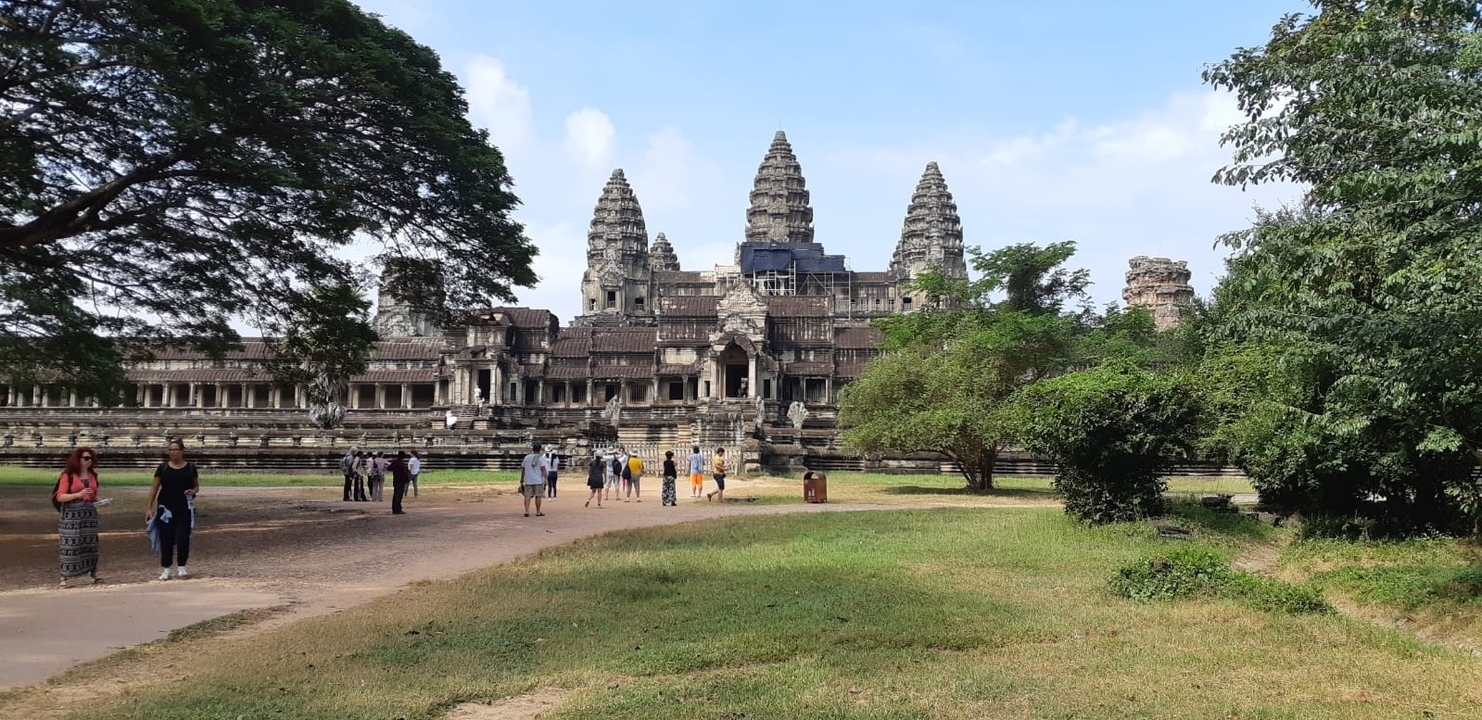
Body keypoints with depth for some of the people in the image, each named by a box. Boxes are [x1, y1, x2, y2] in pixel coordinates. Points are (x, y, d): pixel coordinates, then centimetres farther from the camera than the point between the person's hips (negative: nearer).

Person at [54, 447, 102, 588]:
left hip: (89, 512, 5)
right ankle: (66, 577, -6)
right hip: (71, 514, -5)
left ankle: (92, 573, 13)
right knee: (70, 544, -9)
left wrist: (99, 500, 4)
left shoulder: (92, 475, 14)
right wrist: (78, 495, -22)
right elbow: (59, 497, -9)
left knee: (90, 543, 6)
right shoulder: (68, 475, -3)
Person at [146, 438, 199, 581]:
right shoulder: (163, 467, 3)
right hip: (166, 508, 0)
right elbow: (154, 488, 6)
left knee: (183, 538, -8)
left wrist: (193, 491, -11)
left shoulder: (190, 467, 3)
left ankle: (181, 567, 7)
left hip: (185, 509, 0)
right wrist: (149, 507, 2)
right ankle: (165, 569, 13)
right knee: (166, 539, 3)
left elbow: (197, 486, 13)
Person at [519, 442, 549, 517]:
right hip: (538, 481, -3)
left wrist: (522, 480, 18)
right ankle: (538, 512, 10)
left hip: (528, 481, 3)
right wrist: (545, 479, -10)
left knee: (527, 496, 3)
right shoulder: (541, 458, -4)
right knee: (538, 496, 5)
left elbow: (523, 469, 12)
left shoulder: (526, 457, 9)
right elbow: (543, 469, -12)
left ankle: (526, 511, -10)